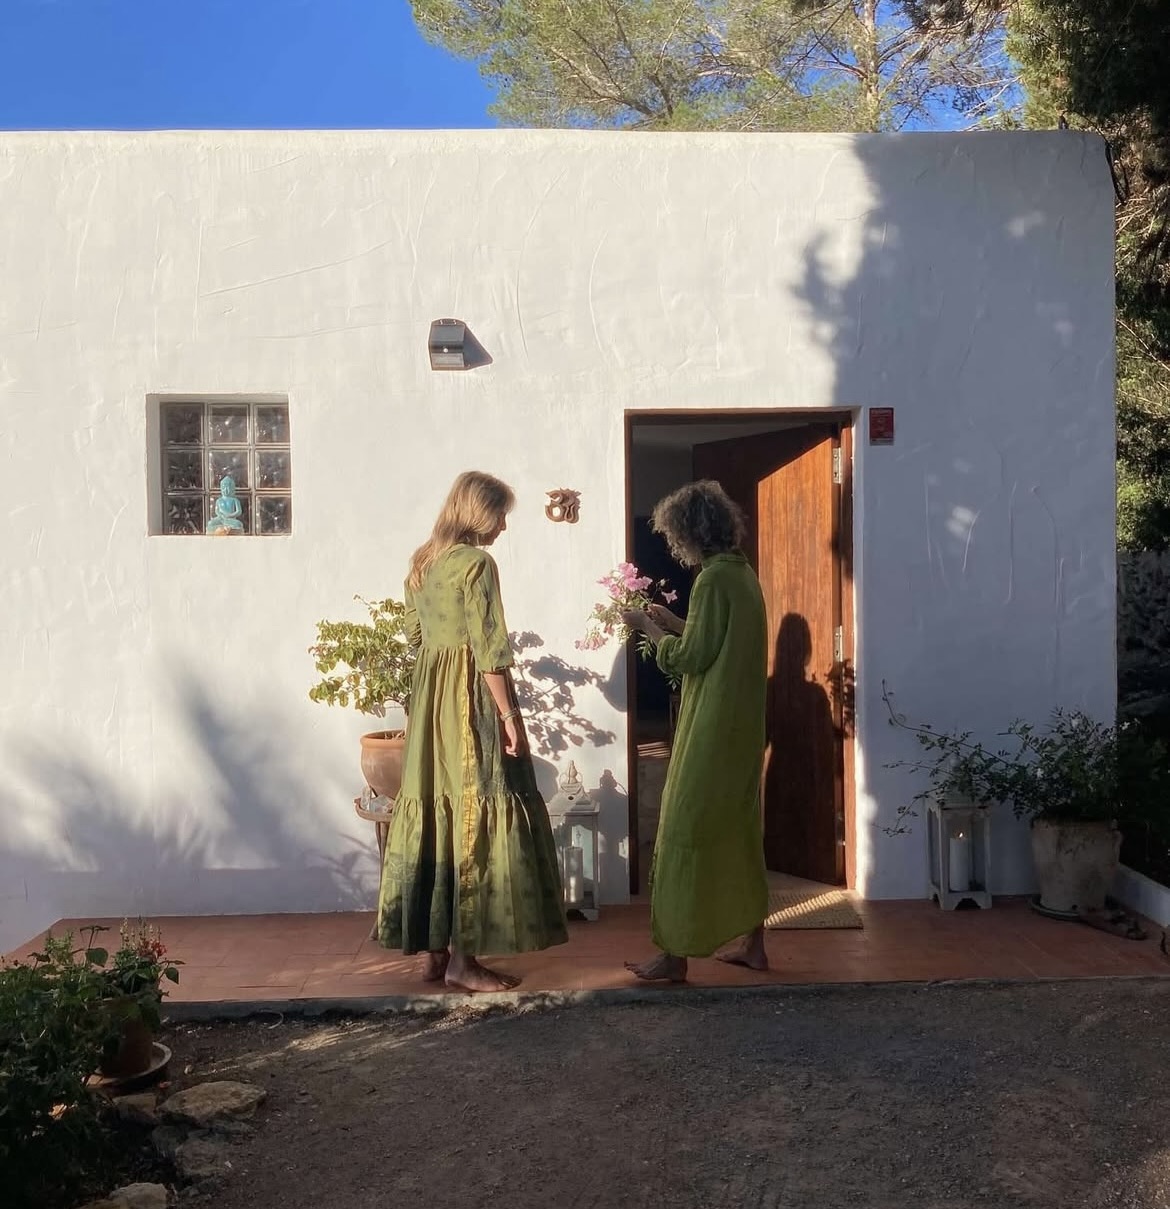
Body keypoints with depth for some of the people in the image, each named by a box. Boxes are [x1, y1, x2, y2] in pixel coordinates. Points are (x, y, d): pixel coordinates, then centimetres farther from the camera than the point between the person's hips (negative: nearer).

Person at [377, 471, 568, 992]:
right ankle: (463, 957, 2)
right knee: (476, 820, -3)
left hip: (428, 700, 9)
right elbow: (489, 651, -17)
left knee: (433, 817, 11)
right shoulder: (476, 563, -13)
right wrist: (509, 716, -14)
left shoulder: (421, 562, 12)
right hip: (471, 702, -9)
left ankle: (432, 949, 18)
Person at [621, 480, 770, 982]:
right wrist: (675, 623, 16)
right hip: (743, 728, 9)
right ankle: (752, 941, 24)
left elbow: (691, 657, -18)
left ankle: (675, 954, 4)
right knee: (738, 831, 15)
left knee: (684, 835, -2)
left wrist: (647, 627, -5)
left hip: (711, 732, -9)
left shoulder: (714, 578, -17)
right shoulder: (743, 573, 12)